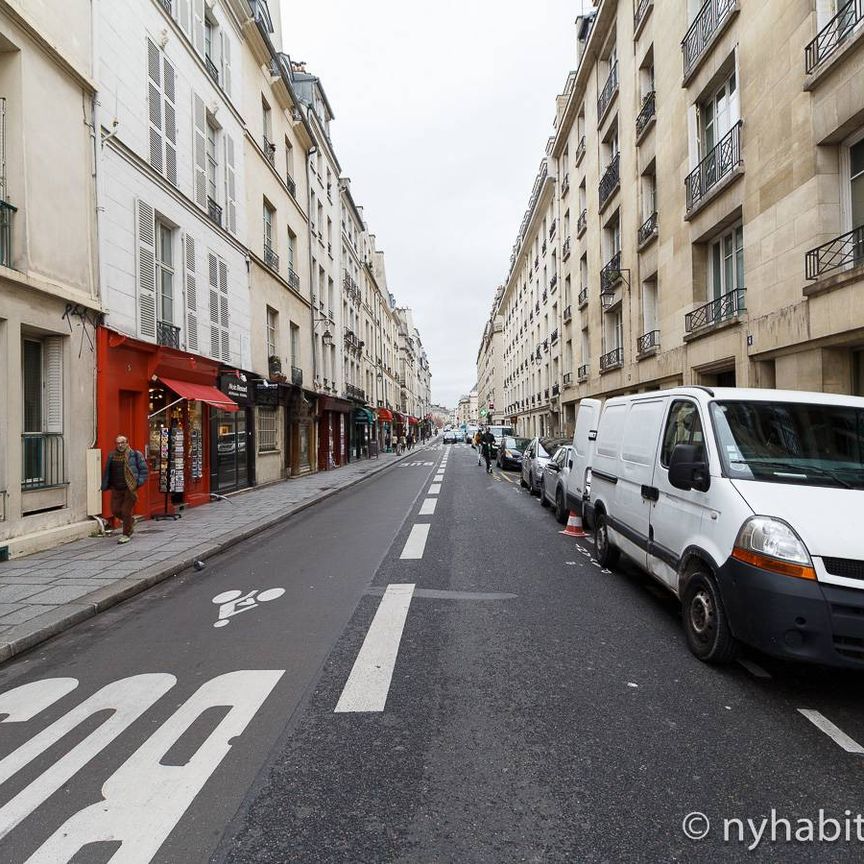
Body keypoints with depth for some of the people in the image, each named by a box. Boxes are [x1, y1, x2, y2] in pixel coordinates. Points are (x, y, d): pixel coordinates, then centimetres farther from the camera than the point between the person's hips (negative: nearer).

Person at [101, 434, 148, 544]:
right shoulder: (111, 456, 10)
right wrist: (105, 486, 13)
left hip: (130, 488, -5)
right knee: (115, 511, 7)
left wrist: (139, 481, -12)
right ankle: (131, 522, 35)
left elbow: (143, 469, -1)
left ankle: (126, 535, 11)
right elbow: (107, 472, 18)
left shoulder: (135, 455, -3)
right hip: (116, 489, 5)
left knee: (126, 511, -3)